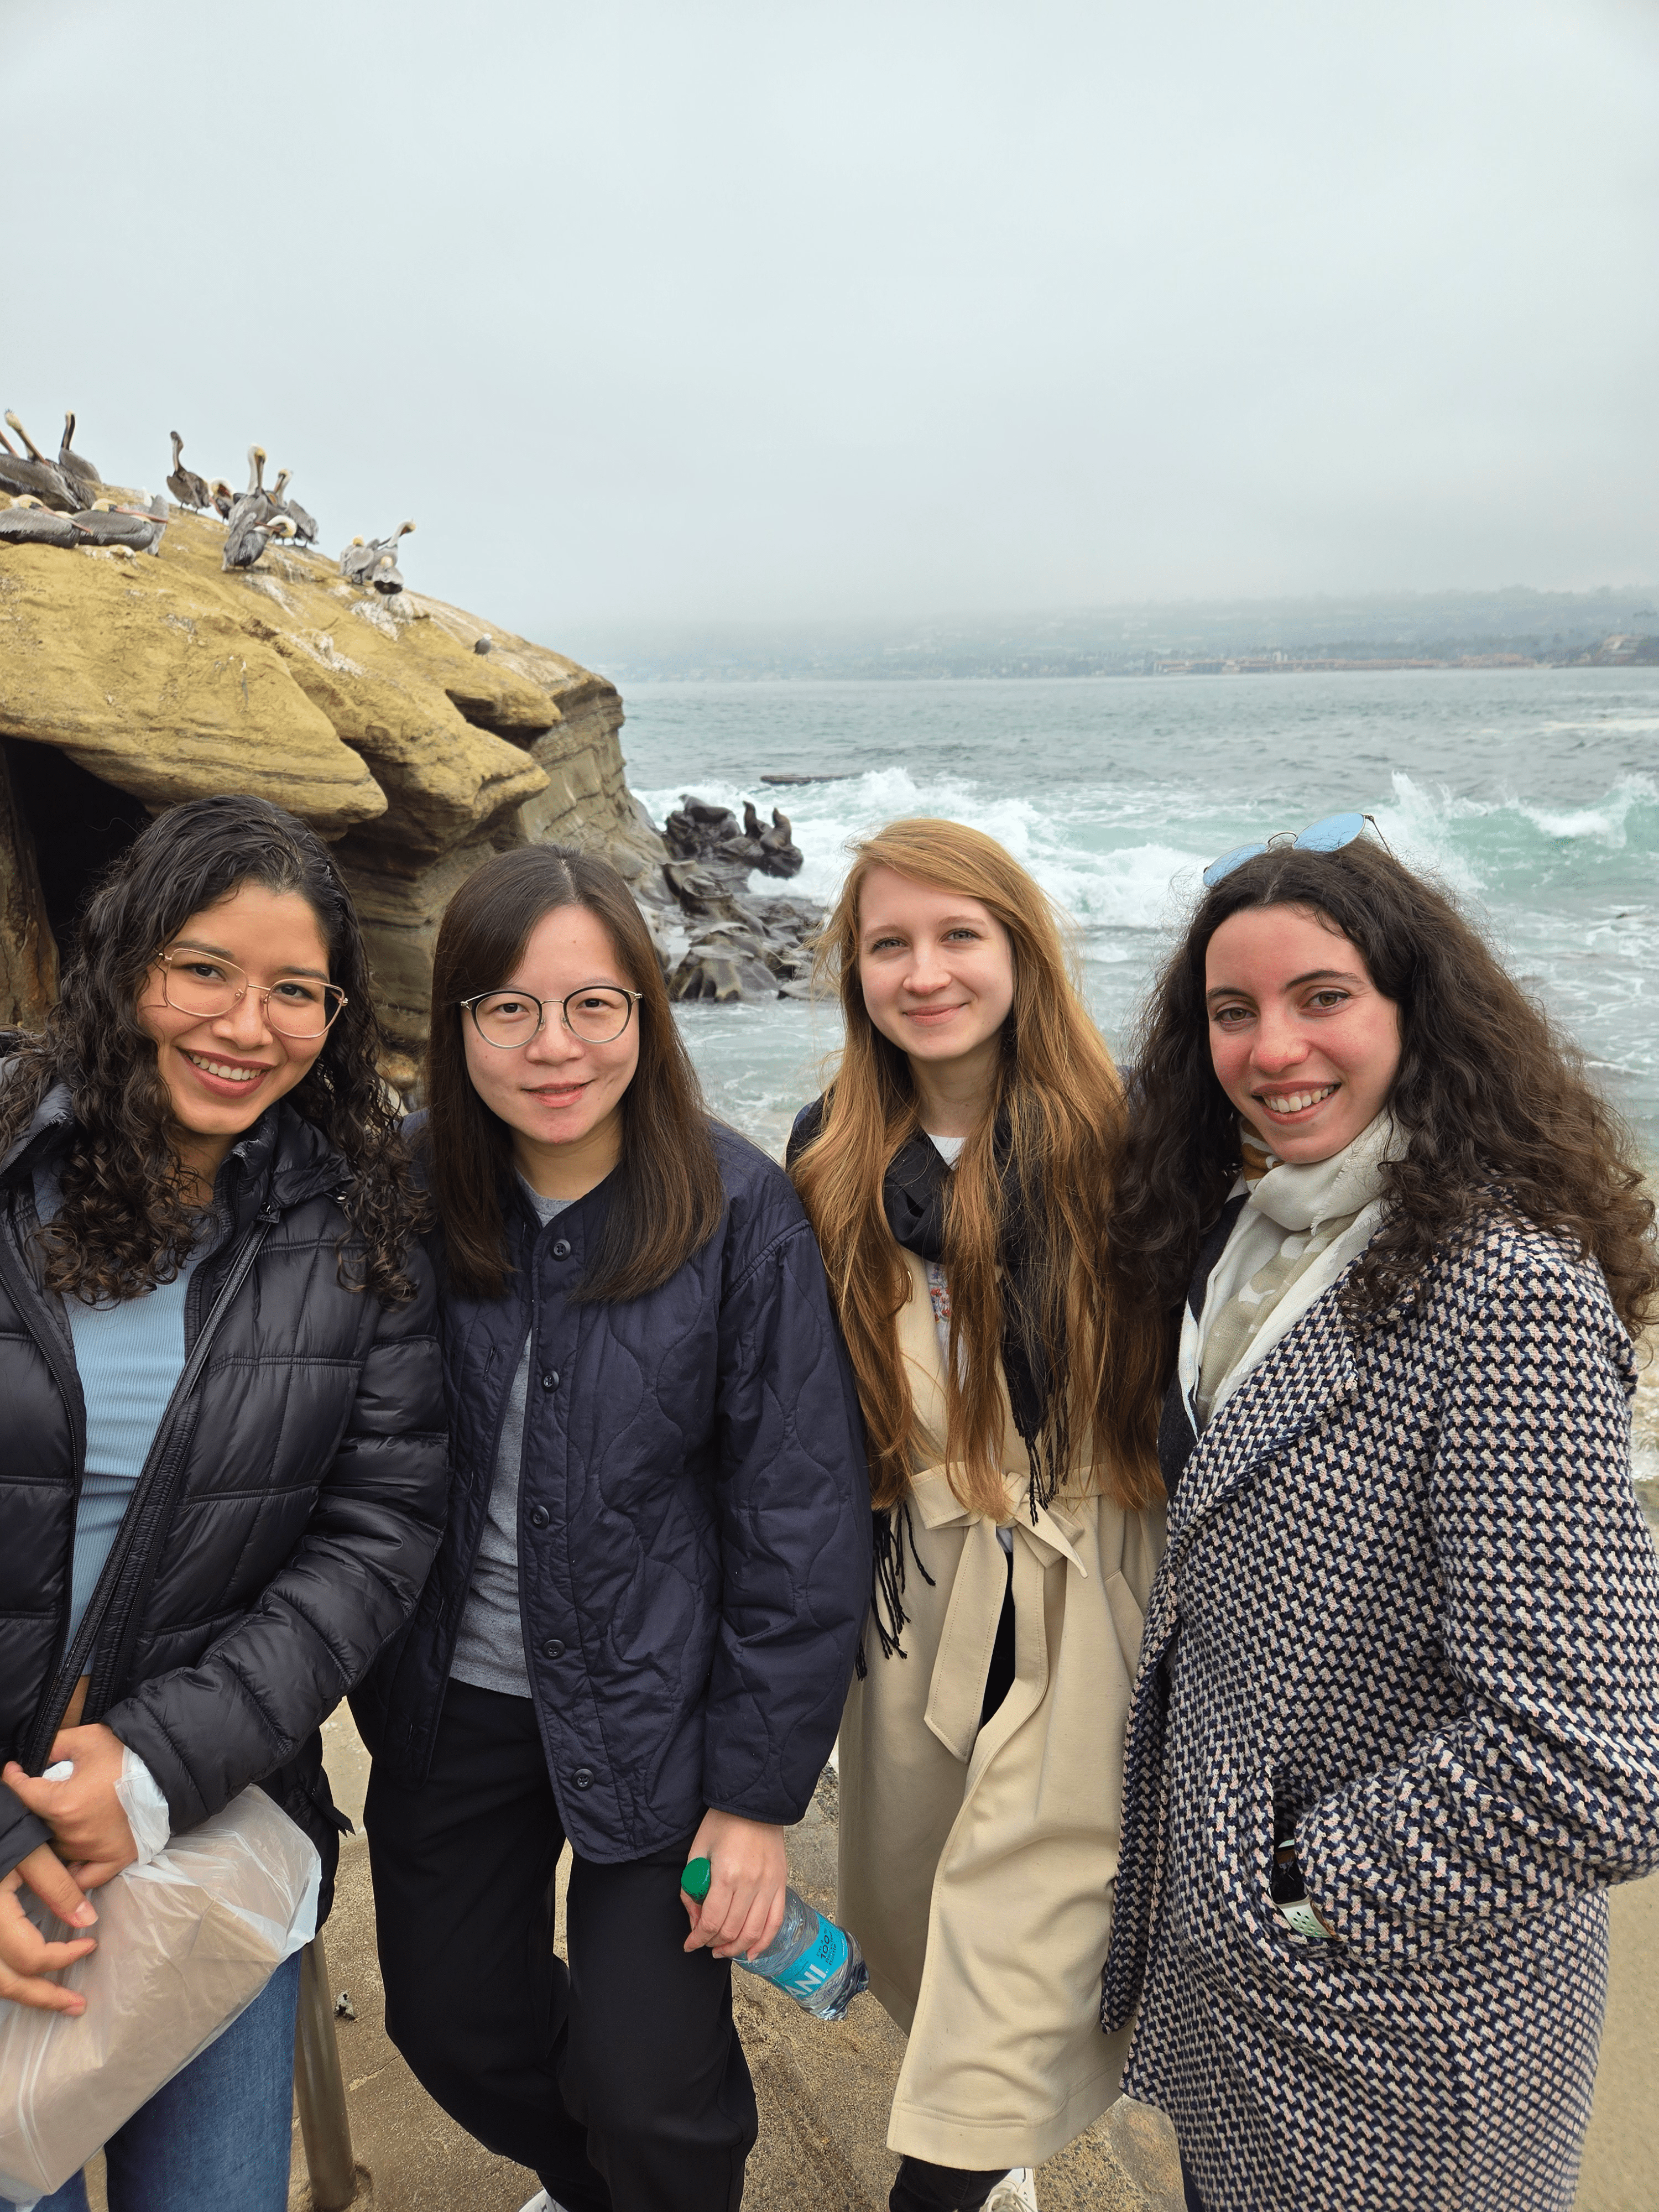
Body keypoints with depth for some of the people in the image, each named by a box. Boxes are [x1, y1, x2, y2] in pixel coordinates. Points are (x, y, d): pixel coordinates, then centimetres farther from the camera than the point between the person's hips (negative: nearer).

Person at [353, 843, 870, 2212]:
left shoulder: (739, 1212, -17)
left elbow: (803, 1516, -13)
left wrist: (757, 1793, -11)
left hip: (656, 1708, -3)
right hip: (453, 1697, 4)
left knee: (647, 2089, 2)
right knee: (451, 2023, 19)